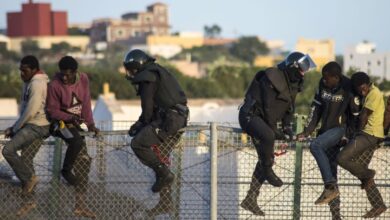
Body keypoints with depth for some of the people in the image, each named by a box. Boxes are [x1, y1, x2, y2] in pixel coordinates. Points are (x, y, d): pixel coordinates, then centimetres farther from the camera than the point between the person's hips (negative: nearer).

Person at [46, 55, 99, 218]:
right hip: (60, 121, -6)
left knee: (84, 161, 5)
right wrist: (71, 118, -28)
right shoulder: (55, 85, -20)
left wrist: (90, 124, -8)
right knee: (77, 141, -37)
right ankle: (66, 170, -8)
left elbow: (86, 103, 2)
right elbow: (52, 111, -14)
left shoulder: (83, 79, -5)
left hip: (76, 123, 6)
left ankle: (80, 204, 13)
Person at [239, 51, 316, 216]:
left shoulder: (293, 83, 7)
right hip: (250, 114, -10)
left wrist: (287, 126, 3)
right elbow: (268, 106, -21)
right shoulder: (273, 78, -21)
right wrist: (274, 130, -19)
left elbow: (289, 107, 16)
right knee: (268, 136, -40)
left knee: (264, 159, 5)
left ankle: (250, 199, 8)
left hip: (262, 119, 10)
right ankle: (268, 171, -21)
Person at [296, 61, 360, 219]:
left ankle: (330, 187, -26)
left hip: (341, 128, -7)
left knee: (315, 146, -30)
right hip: (326, 129, 7)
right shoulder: (323, 85, -1)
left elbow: (356, 114, -9)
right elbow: (316, 107, 6)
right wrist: (307, 131, 4)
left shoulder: (348, 89, -17)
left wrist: (349, 135, -8)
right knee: (330, 169, 6)